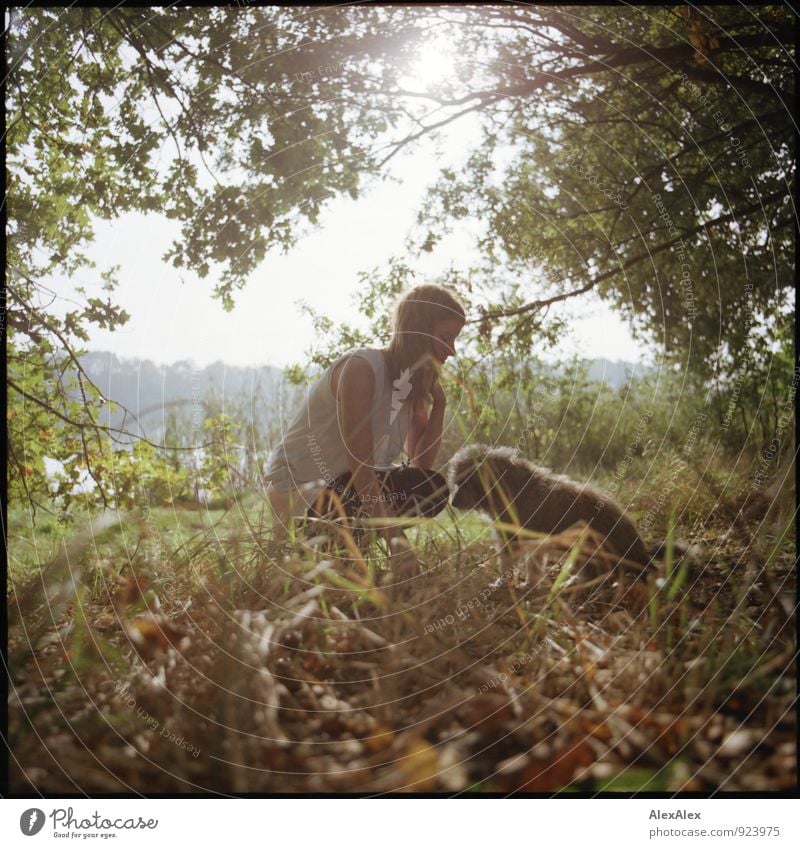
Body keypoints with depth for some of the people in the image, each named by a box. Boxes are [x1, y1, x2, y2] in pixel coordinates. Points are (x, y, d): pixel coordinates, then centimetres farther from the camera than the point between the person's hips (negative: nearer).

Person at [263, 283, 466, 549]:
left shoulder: (413, 382, 5)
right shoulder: (361, 368, -21)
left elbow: (421, 465, 1)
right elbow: (360, 466, -27)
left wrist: (439, 405, -9)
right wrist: (399, 546, -31)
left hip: (342, 486, 9)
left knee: (431, 488, 1)